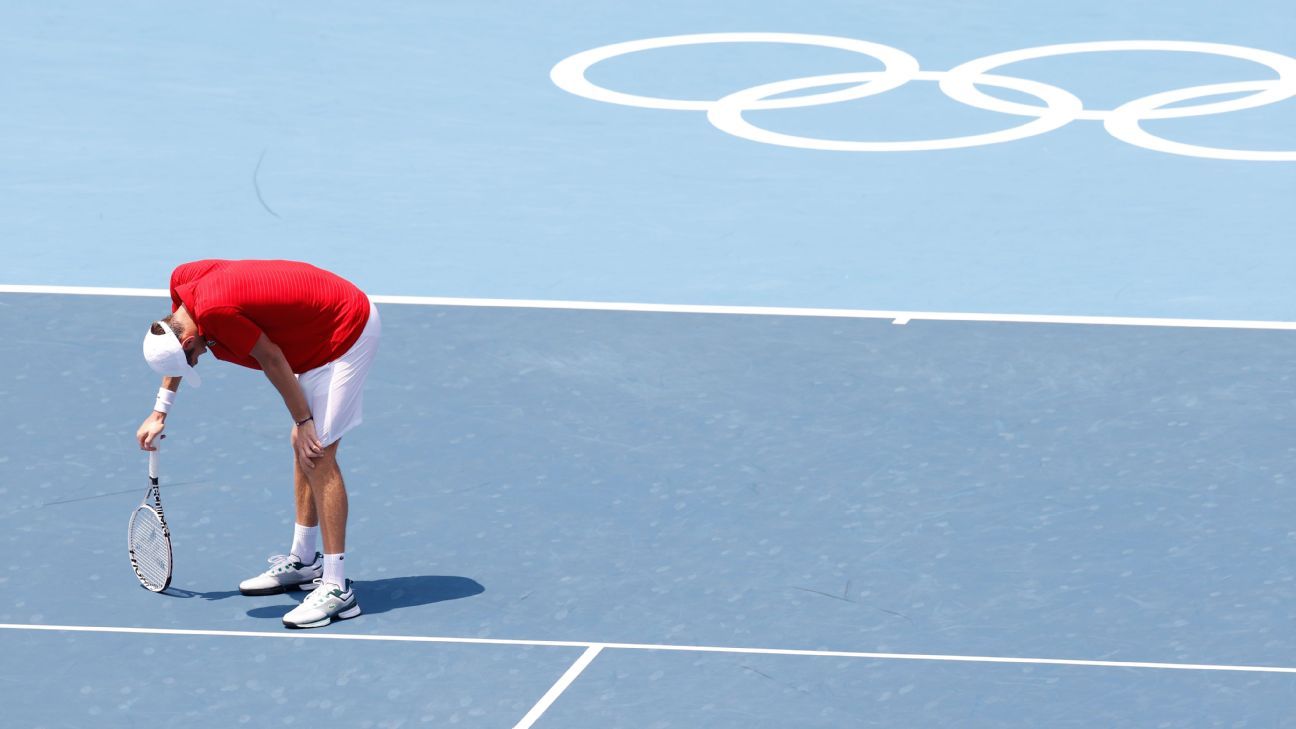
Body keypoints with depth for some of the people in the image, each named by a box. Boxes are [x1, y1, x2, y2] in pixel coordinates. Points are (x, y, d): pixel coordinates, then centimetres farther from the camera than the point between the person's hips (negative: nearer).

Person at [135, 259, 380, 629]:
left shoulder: (215, 310, -30)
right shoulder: (183, 281, -2)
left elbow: (272, 360, -20)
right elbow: (175, 352, 18)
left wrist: (302, 422, -10)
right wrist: (160, 412, 19)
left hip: (347, 331, -10)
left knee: (317, 454, -12)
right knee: (303, 448, 16)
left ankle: (336, 588, -12)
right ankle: (303, 561, 28)